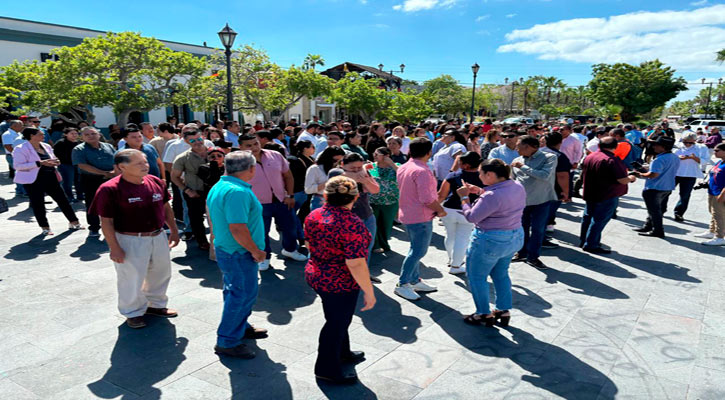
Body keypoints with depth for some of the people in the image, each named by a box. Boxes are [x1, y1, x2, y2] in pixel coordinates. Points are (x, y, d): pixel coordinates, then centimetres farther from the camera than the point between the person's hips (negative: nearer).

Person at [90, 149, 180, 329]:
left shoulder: (156, 182, -1)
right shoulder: (110, 189, -18)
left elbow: (166, 207, 11)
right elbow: (106, 222, -15)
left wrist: (174, 230, 13)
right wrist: (114, 248, -15)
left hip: (158, 237, 6)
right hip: (130, 241, -6)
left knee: (161, 274, 20)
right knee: (132, 279, 8)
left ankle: (156, 305, 43)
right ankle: (133, 313, 33)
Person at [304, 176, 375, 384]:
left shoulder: (313, 216, -3)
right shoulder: (352, 224, -27)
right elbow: (356, 264, -28)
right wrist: (369, 292, -18)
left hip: (315, 275, 8)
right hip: (340, 284, -8)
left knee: (338, 318, 27)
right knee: (336, 324, 12)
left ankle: (343, 353, 48)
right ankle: (327, 369, 29)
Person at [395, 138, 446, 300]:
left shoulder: (403, 168, 7)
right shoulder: (422, 171, -22)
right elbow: (427, 199, -26)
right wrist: (441, 210, -9)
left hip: (407, 214, 10)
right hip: (421, 217, -10)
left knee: (415, 249, 19)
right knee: (418, 252, 0)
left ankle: (415, 281, 29)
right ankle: (402, 285, 6)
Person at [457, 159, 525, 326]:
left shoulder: (492, 196, -29)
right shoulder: (517, 186, -2)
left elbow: (471, 217, -20)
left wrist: (464, 197, -8)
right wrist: (481, 192, 5)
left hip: (490, 242, -9)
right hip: (515, 237, 9)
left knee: (476, 276, 11)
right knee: (501, 274, 25)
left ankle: (484, 314, 22)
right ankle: (504, 311, 34)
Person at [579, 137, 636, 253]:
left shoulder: (589, 157, 3)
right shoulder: (613, 160, -20)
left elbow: (583, 176, 17)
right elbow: (623, 180, -20)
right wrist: (631, 178, 0)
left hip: (589, 194, 8)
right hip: (607, 196, -7)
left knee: (587, 217, 17)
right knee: (599, 220, -1)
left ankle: (583, 241, 27)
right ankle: (591, 245, 2)